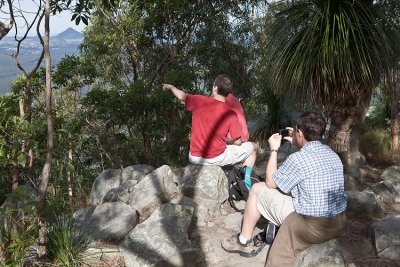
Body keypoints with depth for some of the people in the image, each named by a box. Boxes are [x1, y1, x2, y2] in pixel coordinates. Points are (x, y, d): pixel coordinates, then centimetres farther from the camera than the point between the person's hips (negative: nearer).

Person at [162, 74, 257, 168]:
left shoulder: (199, 101, -9)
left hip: (195, 158, 4)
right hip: (217, 159, -3)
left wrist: (171, 87, 34)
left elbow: (181, 96, 13)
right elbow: (238, 142, -11)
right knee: (253, 147, 15)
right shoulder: (230, 114, -16)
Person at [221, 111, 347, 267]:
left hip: (312, 227, -7)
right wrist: (297, 143, 20)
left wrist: (274, 150, 6)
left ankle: (244, 241, 23)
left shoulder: (297, 158, -19)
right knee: (290, 188, 29)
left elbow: (270, 183, -3)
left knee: (257, 189, 7)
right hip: (339, 223, 8)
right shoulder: (333, 155, 3)